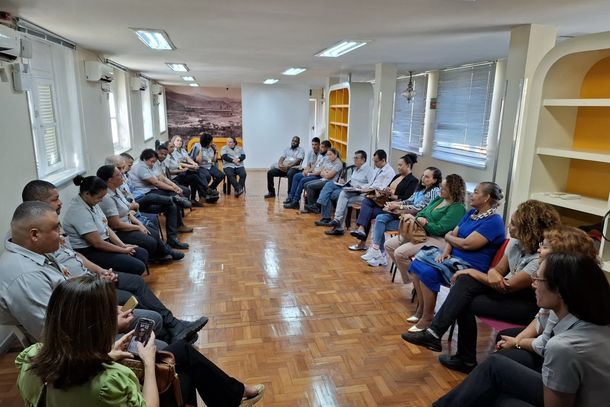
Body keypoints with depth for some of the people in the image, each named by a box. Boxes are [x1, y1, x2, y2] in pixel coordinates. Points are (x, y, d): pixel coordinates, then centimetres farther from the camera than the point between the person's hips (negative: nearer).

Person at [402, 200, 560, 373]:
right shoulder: (516, 242, -1)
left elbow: (509, 286, -24)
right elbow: (499, 269, 5)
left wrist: (474, 272, -15)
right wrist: (492, 273, -21)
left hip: (528, 305, -7)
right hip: (509, 289, 7)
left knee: (464, 304, -19)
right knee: (465, 281, -18)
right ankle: (435, 332, -16)